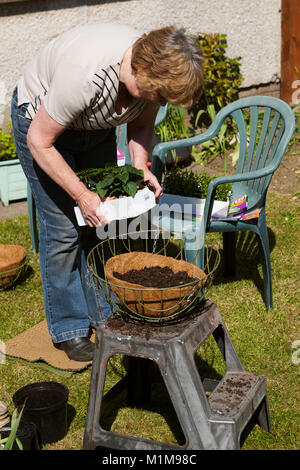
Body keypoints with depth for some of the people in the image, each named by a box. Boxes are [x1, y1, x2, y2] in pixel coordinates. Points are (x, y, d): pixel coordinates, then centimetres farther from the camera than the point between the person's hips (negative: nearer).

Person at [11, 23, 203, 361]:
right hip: (40, 119, -6)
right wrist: (81, 194, -29)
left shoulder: (157, 69, -22)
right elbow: (40, 141, -28)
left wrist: (140, 167, -20)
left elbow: (141, 124, -2)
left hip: (95, 125, 6)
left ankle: (104, 313, 19)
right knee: (62, 228, -7)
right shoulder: (85, 76, -41)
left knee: (103, 222, 5)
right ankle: (68, 329, 7)